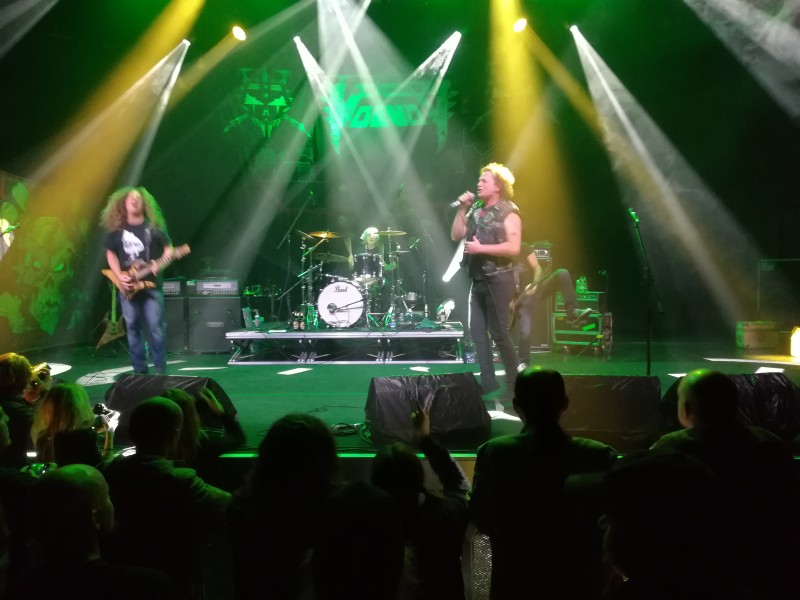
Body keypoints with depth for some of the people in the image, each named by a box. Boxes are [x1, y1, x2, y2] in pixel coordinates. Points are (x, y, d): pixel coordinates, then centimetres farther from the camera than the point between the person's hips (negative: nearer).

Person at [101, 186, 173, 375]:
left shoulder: (154, 226, 2)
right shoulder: (116, 229, 6)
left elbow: (168, 248, 4)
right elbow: (110, 253, 12)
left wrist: (160, 264, -15)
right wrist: (119, 276, -2)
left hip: (151, 284, -2)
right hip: (127, 286, 2)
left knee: (155, 327, -7)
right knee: (132, 328, 5)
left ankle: (160, 370, 1)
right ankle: (140, 370, 13)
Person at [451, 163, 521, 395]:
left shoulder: (508, 211, -9)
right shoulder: (476, 210, 12)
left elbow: (513, 248, -19)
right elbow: (456, 235, 9)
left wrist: (480, 248, -19)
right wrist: (462, 209, 0)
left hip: (498, 279, -8)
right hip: (478, 279, 8)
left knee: (498, 333, -4)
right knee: (477, 332, 7)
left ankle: (513, 383, 9)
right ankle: (488, 382, 13)